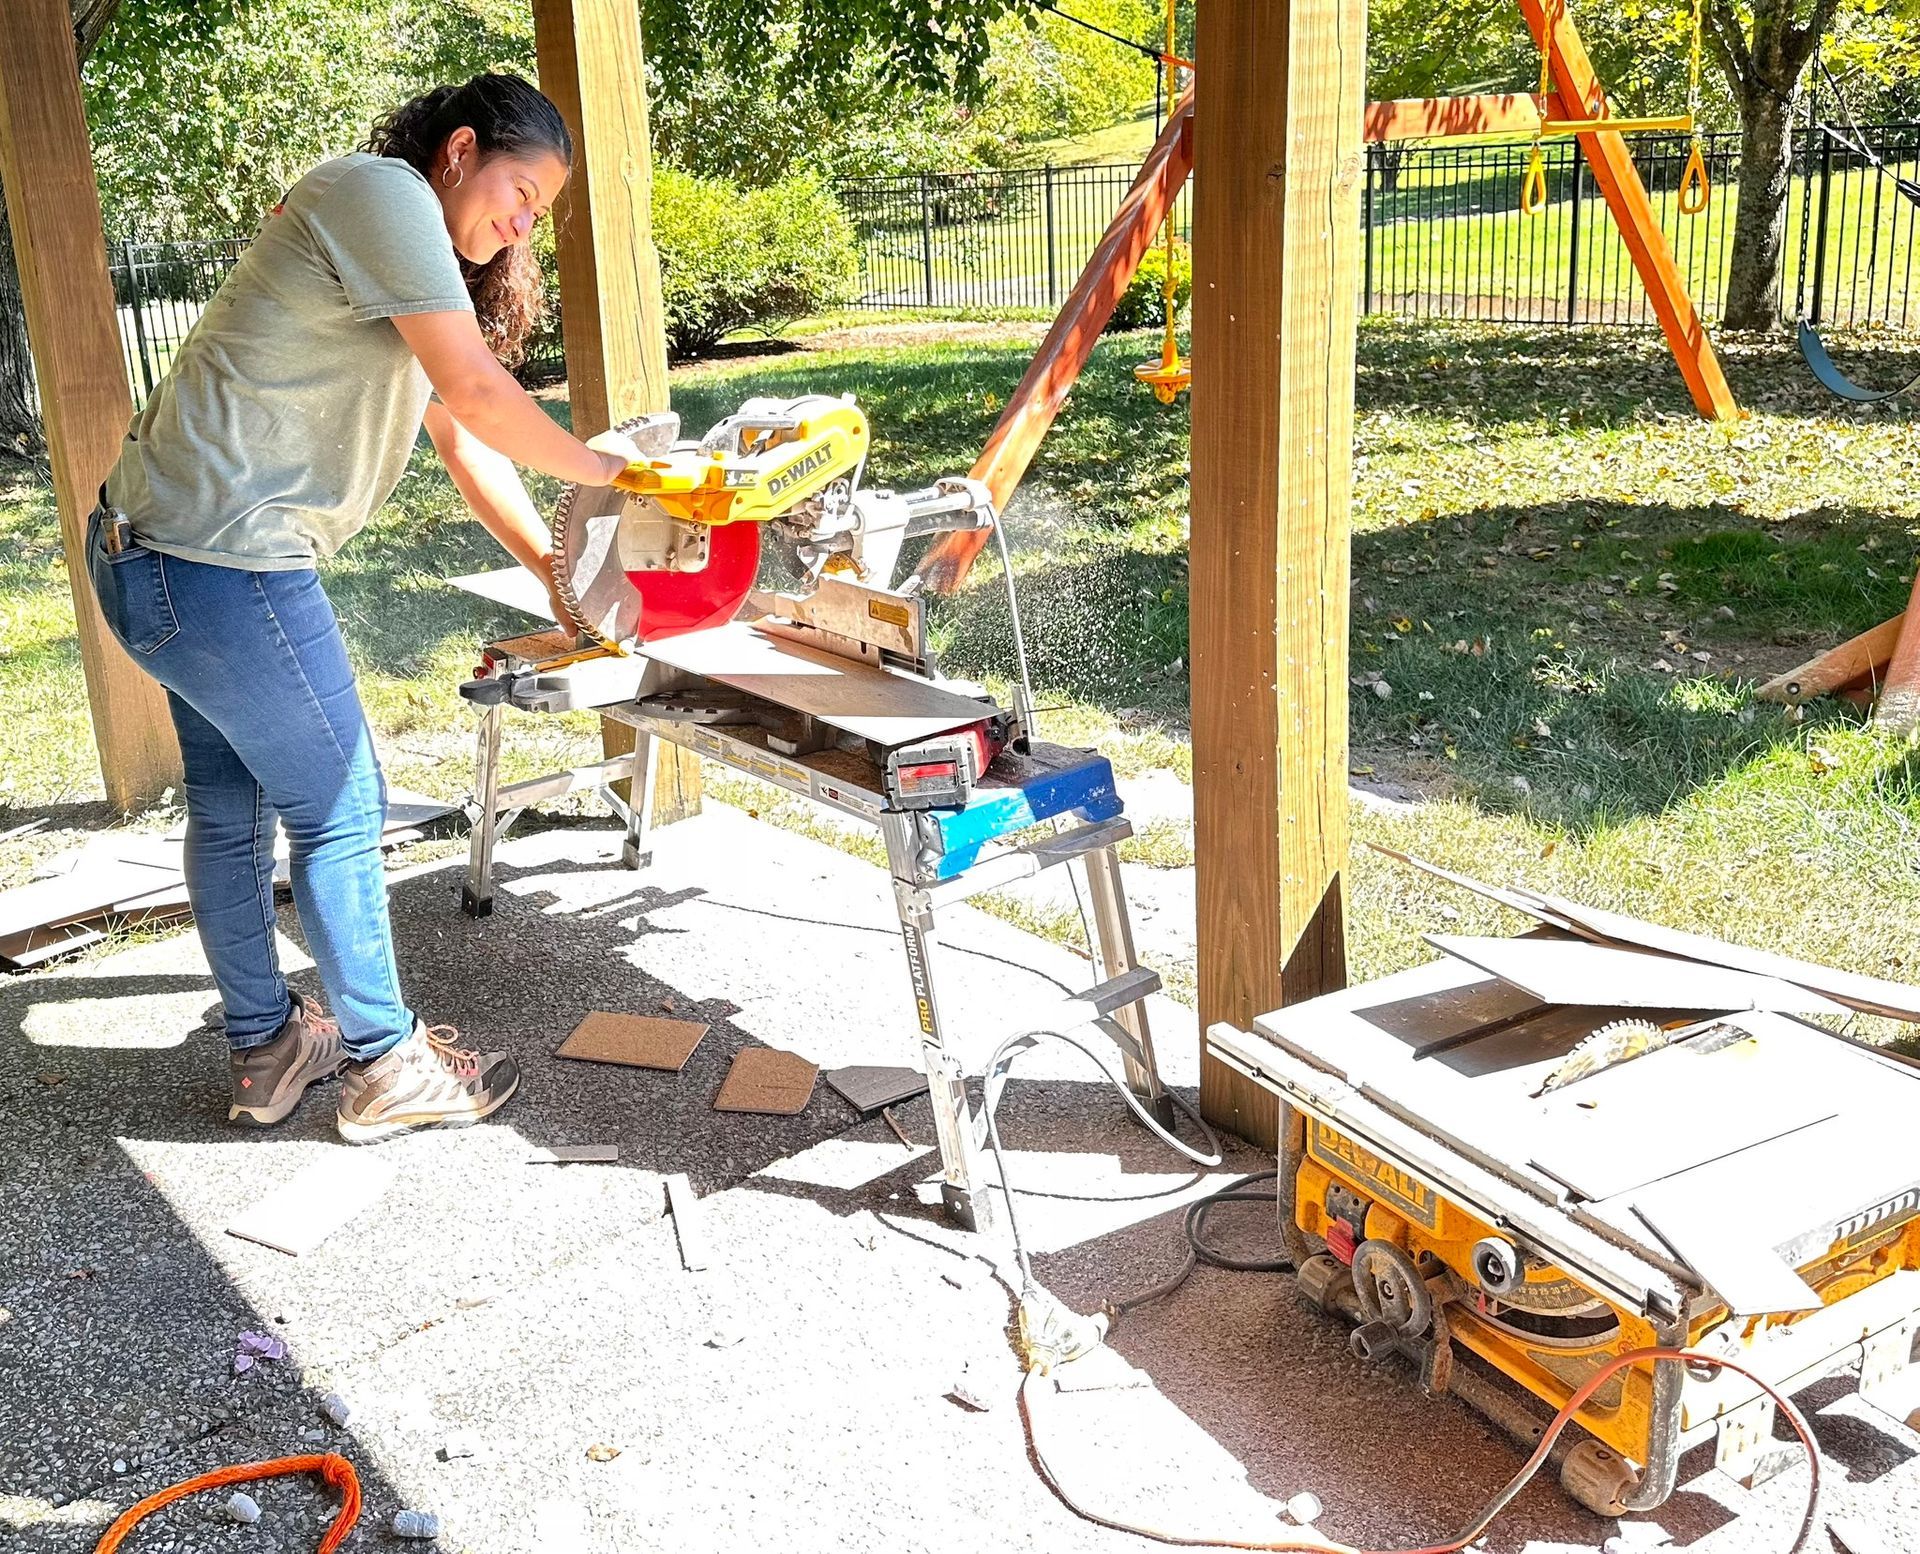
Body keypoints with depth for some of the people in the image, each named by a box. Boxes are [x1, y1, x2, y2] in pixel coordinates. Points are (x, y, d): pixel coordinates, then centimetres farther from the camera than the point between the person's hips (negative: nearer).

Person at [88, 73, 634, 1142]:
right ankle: (386, 1066, 17)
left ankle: (266, 1050, 34)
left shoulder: (431, 264, 18)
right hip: (221, 562, -11)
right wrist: (599, 468, -4)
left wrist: (552, 564, 8)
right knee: (338, 811, 1)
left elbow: (462, 437, 15)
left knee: (232, 808, 19)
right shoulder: (383, 193, -13)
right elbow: (480, 394, -18)